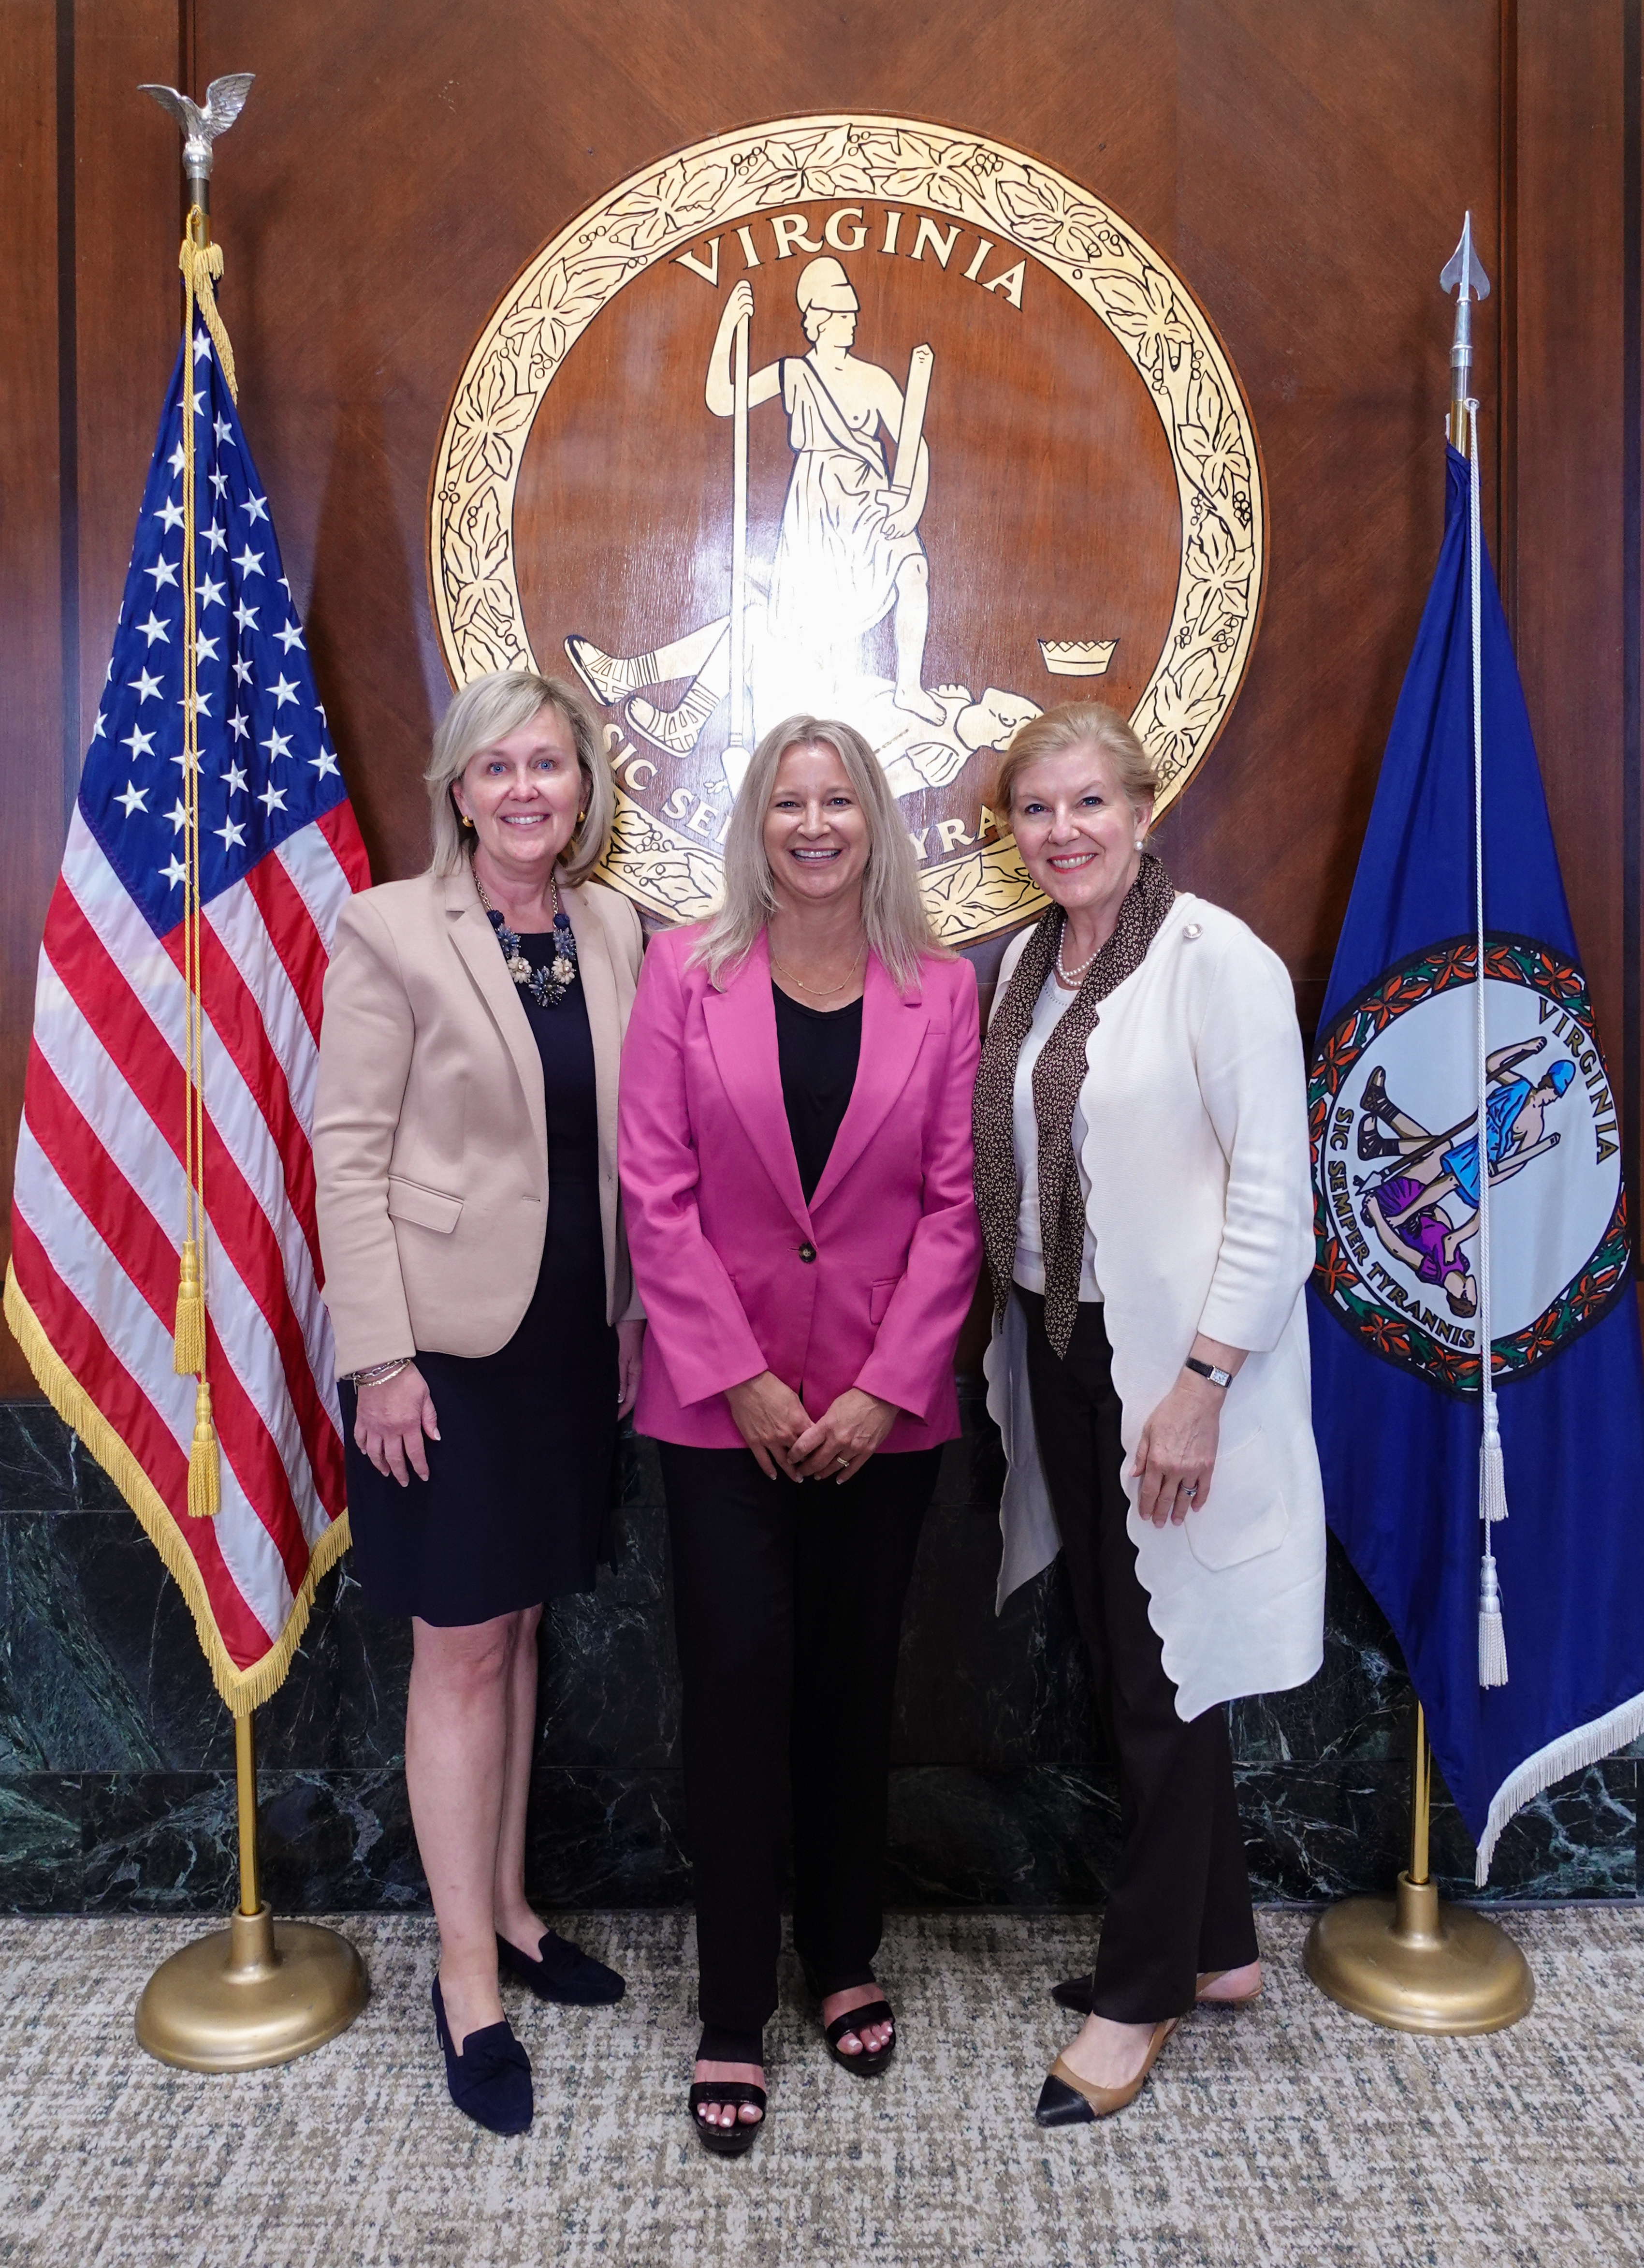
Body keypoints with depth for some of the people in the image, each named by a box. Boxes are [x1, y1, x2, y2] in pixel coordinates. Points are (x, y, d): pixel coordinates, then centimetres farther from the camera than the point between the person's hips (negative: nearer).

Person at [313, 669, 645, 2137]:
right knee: (462, 1648, 5)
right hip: (447, 1338, -5)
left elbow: (628, 1142, 9)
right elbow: (348, 1153, -10)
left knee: (518, 1625, 18)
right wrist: (379, 1357, -14)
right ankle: (469, 1979, 21)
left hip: (574, 1337, 5)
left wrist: (637, 1313, 6)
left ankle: (507, 1905, 35)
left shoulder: (613, 929, 5)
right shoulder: (391, 931, -8)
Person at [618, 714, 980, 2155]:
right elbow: (657, 1194, -5)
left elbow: (955, 1203, -1)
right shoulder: (685, 973, -1)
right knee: (739, 1686, 2)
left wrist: (888, 1385, -9)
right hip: (725, 1402, -1)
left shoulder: (941, 991, 2)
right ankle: (735, 2018, 20)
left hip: (885, 1407, 1)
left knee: (855, 1686, 14)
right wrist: (741, 1379, -10)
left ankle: (846, 1961, 35)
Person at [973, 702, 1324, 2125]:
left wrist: (1201, 1384, -19)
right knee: (1116, 1657, 15)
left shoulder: (1216, 959, -13)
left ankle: (1143, 1989, 25)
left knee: (1168, 1679, 6)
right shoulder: (1028, 963, 8)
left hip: (1174, 1362, -7)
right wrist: (1012, 1340, 8)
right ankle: (1215, 1944, 35)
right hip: (1059, 1349, 7)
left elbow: (1273, 1190, -16)